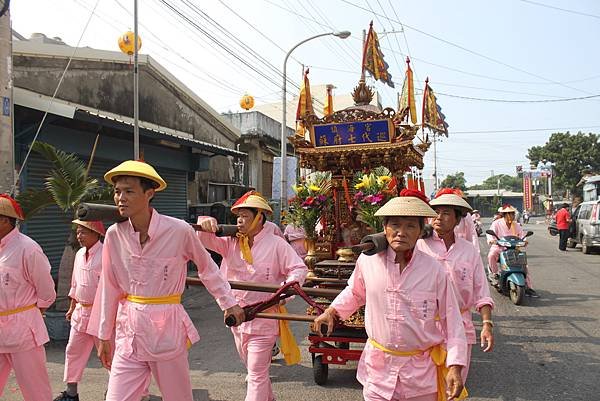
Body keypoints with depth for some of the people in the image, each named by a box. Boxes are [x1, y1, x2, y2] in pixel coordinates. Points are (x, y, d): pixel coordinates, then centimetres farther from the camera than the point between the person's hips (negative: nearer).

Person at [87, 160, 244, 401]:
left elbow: (207, 268, 2)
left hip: (168, 329, -2)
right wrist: (104, 336, 12)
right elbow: (110, 288, 6)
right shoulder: (114, 235, -4)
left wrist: (229, 303, 4)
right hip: (129, 331, 3)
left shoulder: (180, 231, -14)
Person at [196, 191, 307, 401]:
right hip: (236, 316, 7)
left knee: (257, 374, -2)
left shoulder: (276, 244, -10)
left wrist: (289, 285, -29)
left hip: (262, 319, -6)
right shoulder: (231, 243, 4)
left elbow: (299, 268, -10)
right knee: (252, 368, 25)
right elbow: (206, 239, 0)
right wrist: (205, 223, -22)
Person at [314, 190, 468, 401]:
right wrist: (332, 311, 2)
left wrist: (455, 367, -10)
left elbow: (452, 322, -5)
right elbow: (355, 293, 13)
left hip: (422, 372, 0)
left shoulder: (435, 270, -12)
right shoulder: (367, 260, -9)